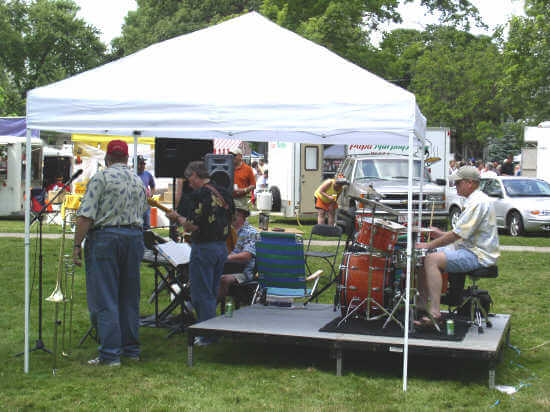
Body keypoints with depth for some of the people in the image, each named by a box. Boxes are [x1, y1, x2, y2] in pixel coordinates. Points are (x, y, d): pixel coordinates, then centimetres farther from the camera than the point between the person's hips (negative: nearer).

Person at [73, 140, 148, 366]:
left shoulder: (101, 178, -6)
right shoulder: (139, 181, 14)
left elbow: (86, 216, -12)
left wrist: (77, 245, -9)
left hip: (105, 237, -6)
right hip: (135, 237, 6)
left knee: (104, 300, -3)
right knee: (130, 298, 14)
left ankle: (110, 354, -4)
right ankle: (131, 348, 20)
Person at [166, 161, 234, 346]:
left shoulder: (199, 195, -16)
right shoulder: (224, 193, 8)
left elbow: (191, 227, -21)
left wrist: (177, 217, -2)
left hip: (204, 248, -8)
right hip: (222, 246, 8)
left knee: (201, 294, 2)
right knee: (212, 293, 18)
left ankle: (207, 336, 5)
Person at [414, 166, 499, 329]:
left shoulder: (478, 202, -18)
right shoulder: (474, 199, 16)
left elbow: (458, 234, -22)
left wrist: (430, 245, -16)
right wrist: (441, 234, 12)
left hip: (478, 256, -11)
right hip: (468, 248, 11)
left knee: (432, 259, -25)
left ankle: (435, 313, -27)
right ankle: (422, 303, 8)